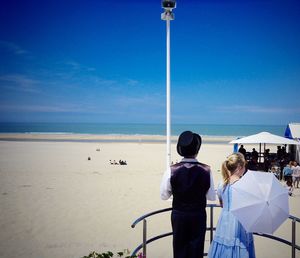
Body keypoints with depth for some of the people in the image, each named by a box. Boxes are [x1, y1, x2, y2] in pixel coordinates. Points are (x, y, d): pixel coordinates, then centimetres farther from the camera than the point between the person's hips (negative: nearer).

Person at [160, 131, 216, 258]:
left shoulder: (172, 170, -15)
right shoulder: (206, 170, -13)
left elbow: (164, 195, -6)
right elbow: (211, 197, -4)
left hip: (178, 215, 0)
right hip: (199, 216, 0)